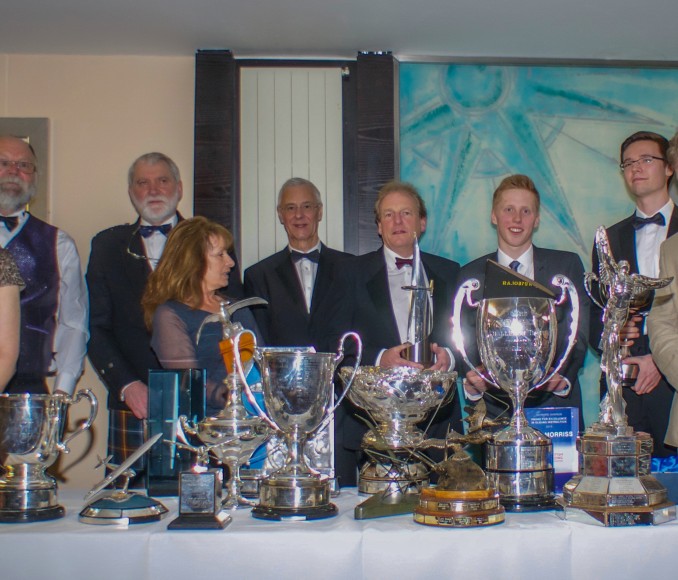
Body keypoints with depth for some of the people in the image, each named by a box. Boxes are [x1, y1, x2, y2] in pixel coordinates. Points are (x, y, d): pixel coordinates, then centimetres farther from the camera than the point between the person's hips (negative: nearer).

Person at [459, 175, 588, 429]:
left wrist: (563, 376, -18)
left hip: (555, 408, 0)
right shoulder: (471, 275, 8)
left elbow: (578, 334, 2)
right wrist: (471, 381, -16)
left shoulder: (568, 265, 8)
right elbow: (467, 344, 5)